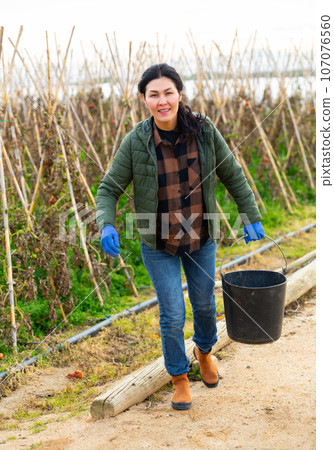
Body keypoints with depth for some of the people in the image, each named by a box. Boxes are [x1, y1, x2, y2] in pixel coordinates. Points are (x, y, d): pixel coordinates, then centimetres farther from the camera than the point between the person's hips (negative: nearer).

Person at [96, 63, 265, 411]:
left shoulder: (203, 130, -15)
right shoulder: (136, 142, -18)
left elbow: (231, 174, -2)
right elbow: (109, 190, -11)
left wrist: (251, 218, 0)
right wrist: (106, 226, -29)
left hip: (201, 238, 2)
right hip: (159, 242, -2)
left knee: (204, 303, 19)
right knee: (172, 315, 2)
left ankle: (204, 350, 53)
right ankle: (179, 378, 29)